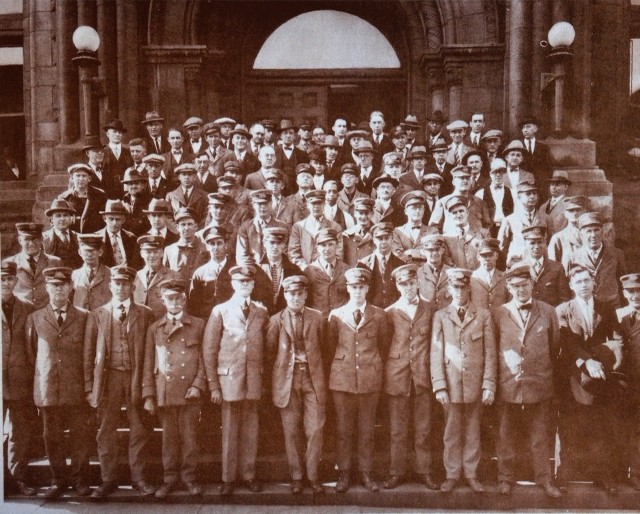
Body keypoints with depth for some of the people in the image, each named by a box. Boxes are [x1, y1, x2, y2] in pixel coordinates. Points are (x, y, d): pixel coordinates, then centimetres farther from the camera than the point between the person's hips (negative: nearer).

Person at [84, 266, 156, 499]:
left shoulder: (145, 314, 5)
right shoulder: (97, 315, 7)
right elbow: (89, 353, 7)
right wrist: (89, 386, 2)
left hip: (137, 377, 0)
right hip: (108, 377, 1)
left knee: (139, 430, 5)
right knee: (106, 431, 6)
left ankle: (139, 477, 17)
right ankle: (108, 480, 18)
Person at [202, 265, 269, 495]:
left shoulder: (262, 312, 8)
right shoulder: (220, 311, 0)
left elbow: (265, 346, 13)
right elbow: (209, 350, -1)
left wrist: (263, 374, 4)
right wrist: (213, 385, -4)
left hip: (254, 379, 2)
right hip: (229, 377, -2)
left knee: (250, 430, 9)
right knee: (230, 431, 5)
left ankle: (249, 475, 23)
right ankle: (228, 478, 18)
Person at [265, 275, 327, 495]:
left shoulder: (317, 318, 5)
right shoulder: (276, 320, 3)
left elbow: (322, 347, 11)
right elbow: (269, 352, 7)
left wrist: (317, 371, 8)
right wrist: (276, 376, 6)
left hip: (312, 378, 0)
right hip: (287, 379, 0)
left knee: (315, 429, -1)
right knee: (291, 431, 6)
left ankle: (313, 475, 14)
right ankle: (296, 476, 19)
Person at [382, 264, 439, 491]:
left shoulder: (430, 308, 5)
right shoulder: (389, 312, 3)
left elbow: (434, 340, 10)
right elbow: (385, 344, 10)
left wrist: (428, 365, 4)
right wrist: (389, 370, 5)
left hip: (422, 376, 1)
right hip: (397, 377, 0)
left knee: (423, 428, 7)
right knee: (397, 430, 7)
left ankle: (424, 471, 20)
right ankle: (397, 472, 18)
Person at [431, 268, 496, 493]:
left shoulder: (483, 315, 4)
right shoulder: (440, 316, 5)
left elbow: (490, 353, 2)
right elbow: (436, 353, 0)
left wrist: (489, 385, -4)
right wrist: (439, 386, -7)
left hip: (475, 384, 0)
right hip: (451, 384, 0)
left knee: (472, 431, 9)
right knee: (451, 432, 7)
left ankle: (471, 474, 22)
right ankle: (452, 474, 20)